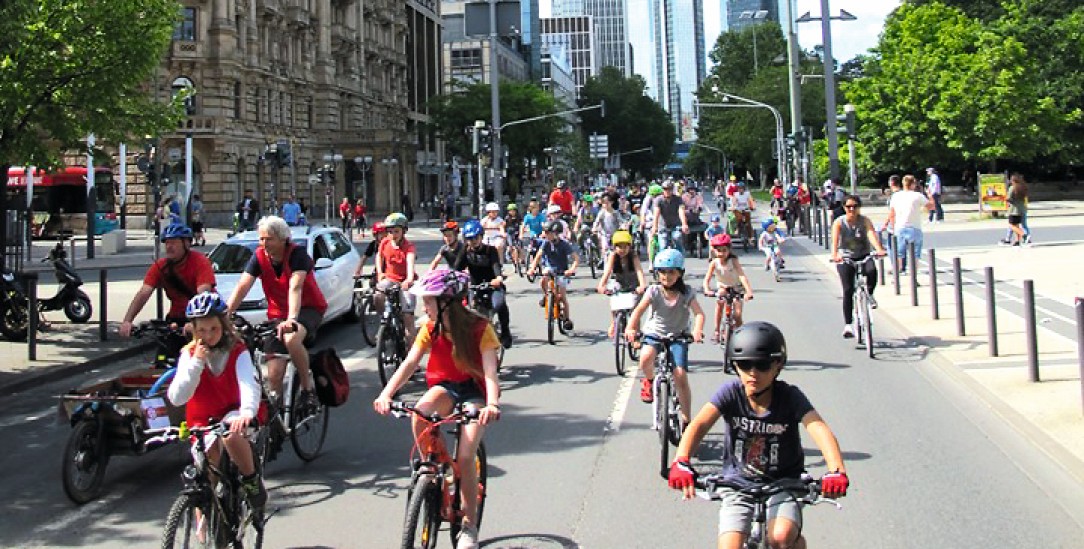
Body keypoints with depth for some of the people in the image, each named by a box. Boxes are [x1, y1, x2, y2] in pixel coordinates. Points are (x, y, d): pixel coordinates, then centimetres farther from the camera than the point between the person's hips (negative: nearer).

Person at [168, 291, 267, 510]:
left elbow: (249, 383, -31)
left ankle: (252, 478, -10)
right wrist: (196, 362, -29)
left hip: (234, 413, -2)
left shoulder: (237, 351, -12)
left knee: (231, 434, -35)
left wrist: (247, 412, -52)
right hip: (203, 419, 3)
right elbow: (176, 398, -18)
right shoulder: (190, 353, -7)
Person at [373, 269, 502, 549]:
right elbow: (409, 363, -17)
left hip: (474, 392, -3)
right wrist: (386, 394, -34)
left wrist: (492, 404, -47)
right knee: (420, 412, -33)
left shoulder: (479, 328, -18)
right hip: (444, 387, 3)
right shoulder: (431, 329, -6)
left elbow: (490, 372, -28)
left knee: (465, 457, -20)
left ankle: (470, 525, 0)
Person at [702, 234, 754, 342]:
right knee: (719, 302, -28)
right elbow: (707, 279, -29)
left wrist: (749, 291, -52)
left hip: (736, 288, -2)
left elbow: (742, 276, -37)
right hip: (722, 287, 2)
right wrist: (707, 290, -50)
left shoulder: (733, 261, -26)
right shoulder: (714, 263, -21)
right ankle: (717, 332, -18)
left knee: (737, 315, -14)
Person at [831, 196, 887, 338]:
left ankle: (869, 294, -2)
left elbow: (872, 234, -24)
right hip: (845, 258, -1)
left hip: (864, 256, 1)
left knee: (872, 270, -33)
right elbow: (835, 239, -25)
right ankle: (848, 325, -5)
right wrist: (835, 255, -45)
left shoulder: (865, 221, -6)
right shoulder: (839, 222, -9)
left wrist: (879, 249, -44)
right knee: (848, 290, -12)